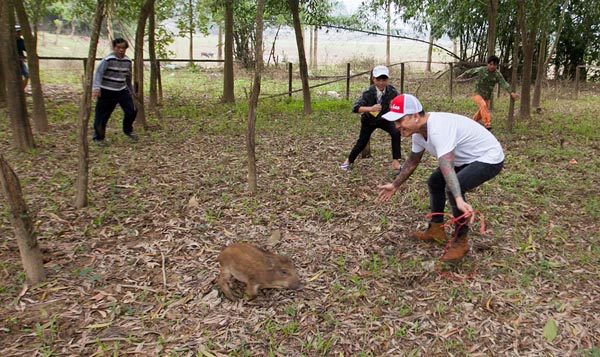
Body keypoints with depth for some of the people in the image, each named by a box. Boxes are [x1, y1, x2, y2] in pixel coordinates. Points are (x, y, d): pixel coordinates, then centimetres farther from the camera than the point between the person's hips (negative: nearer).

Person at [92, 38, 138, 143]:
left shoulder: (128, 61, 6)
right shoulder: (108, 60, -12)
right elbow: (98, 73, -19)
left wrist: (131, 92, 23)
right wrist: (96, 87, -33)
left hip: (122, 91, 5)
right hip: (107, 92, -4)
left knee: (132, 110, -4)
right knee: (102, 115, 1)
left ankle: (128, 130, 23)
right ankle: (98, 137, 20)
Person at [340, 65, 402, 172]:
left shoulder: (391, 91, -24)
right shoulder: (368, 92, -31)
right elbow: (355, 108, -37)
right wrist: (370, 108, -53)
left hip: (384, 118, 1)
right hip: (369, 120, -1)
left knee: (396, 133, -22)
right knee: (362, 142, 8)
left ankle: (395, 161, -10)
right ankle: (349, 160, 35)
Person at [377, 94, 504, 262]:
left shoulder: (438, 129, -35)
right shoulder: (419, 132, -4)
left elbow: (447, 167, -48)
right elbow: (412, 162, 12)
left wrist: (459, 200, -59)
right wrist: (395, 185, 16)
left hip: (489, 158, -10)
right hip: (467, 158, 10)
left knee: (454, 189, -28)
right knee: (434, 182, 15)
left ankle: (461, 242, -9)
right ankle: (436, 230, 28)